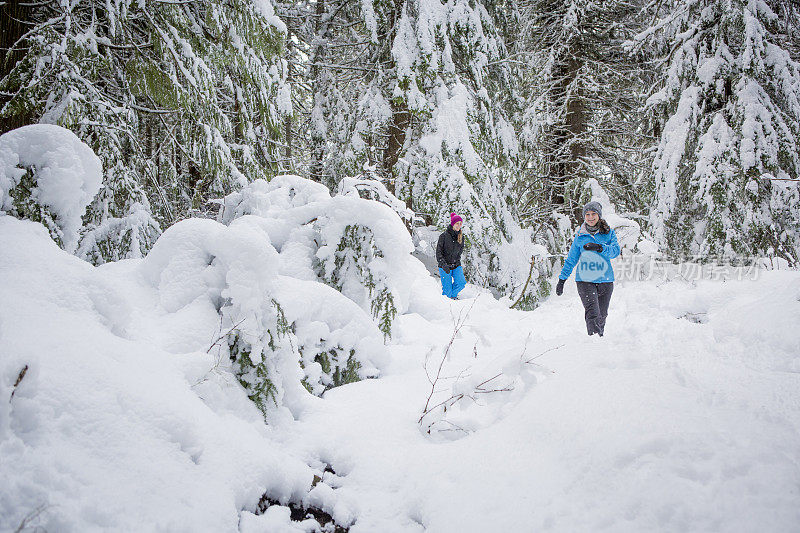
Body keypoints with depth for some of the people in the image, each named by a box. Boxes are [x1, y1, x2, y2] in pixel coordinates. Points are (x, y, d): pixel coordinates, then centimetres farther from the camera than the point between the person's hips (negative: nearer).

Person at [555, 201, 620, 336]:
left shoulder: (608, 233, 6)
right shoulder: (580, 235, 8)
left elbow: (616, 251, -9)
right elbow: (571, 259, 16)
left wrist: (600, 248, -26)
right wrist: (562, 279, 13)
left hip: (605, 280, 1)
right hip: (585, 280, -1)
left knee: (601, 316, 9)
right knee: (592, 314, -19)